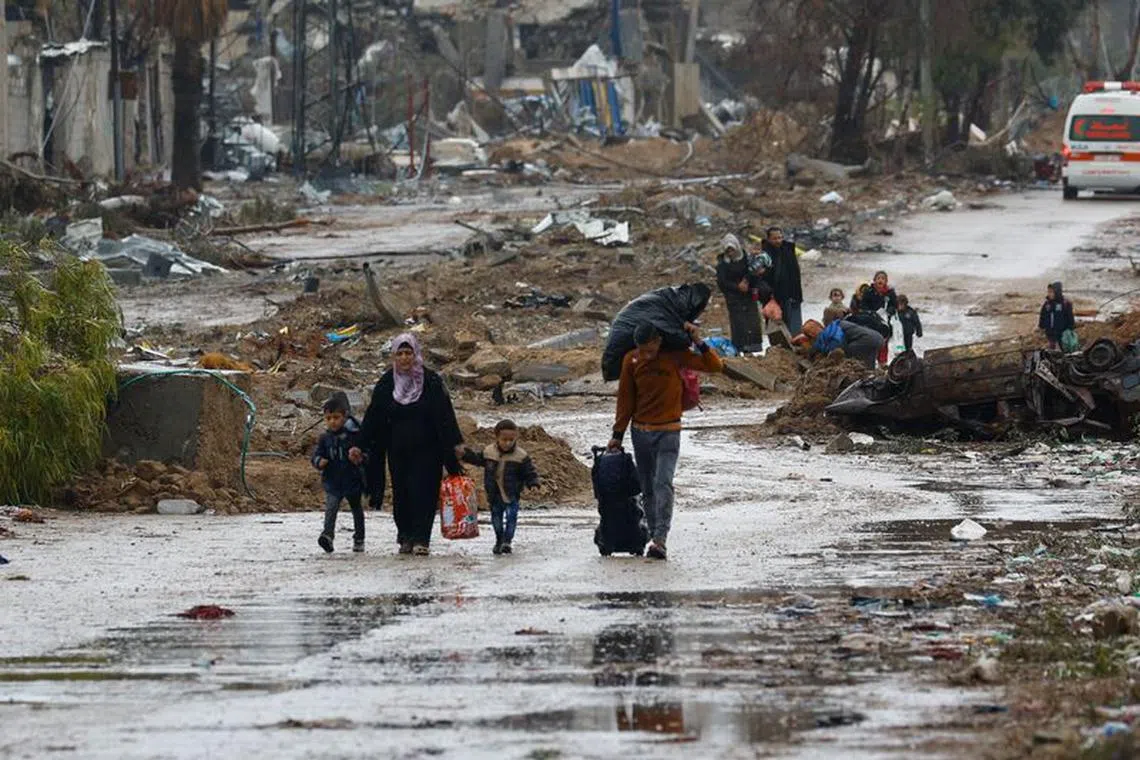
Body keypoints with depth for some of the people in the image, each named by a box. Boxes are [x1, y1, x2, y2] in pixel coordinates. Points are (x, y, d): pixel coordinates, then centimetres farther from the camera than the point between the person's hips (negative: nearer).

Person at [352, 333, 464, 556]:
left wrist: (455, 443, -9)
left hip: (426, 450, -3)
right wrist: (360, 446, 2)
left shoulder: (431, 382, -2)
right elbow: (372, 418, 7)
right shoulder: (386, 384, 6)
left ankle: (421, 540, -9)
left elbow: (445, 415, -3)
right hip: (398, 451, 3)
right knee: (401, 494, 3)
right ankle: (405, 538, 12)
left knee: (423, 493, -9)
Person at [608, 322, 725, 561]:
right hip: (641, 432, 3)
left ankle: (660, 539, -26)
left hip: (668, 433, -3)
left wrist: (699, 342, -18)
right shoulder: (631, 361, -1)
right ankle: (653, 535, 14)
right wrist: (618, 434, 8)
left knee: (663, 483, -18)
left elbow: (716, 367, -6)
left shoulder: (675, 357, -7)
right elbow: (625, 400, 8)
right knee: (647, 488, 6)